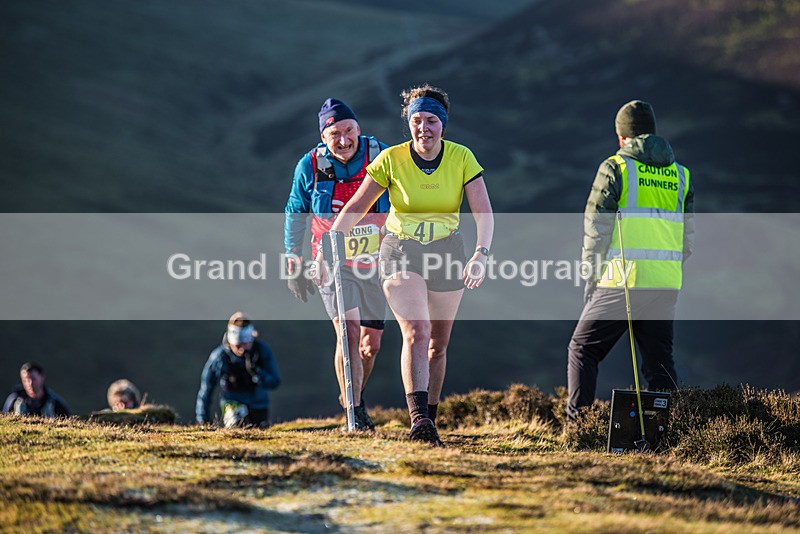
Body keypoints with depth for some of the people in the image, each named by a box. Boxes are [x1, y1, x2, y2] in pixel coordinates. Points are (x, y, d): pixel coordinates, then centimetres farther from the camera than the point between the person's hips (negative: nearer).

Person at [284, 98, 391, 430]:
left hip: (374, 263, 2)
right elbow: (295, 214, 7)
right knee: (348, 331, -19)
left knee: (371, 342, 11)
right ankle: (354, 414, -16)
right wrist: (294, 262, 5)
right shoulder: (310, 166, -8)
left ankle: (354, 395, 39)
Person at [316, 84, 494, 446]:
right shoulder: (391, 159, -11)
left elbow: (483, 212, -15)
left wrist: (481, 253, -31)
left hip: (447, 253, 2)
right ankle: (418, 419, -32)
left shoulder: (462, 158, -10)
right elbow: (356, 207, -4)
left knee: (438, 343, 9)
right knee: (416, 331, -21)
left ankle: (430, 419, 23)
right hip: (400, 252, -2)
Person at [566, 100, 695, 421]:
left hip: (623, 281, -4)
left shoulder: (615, 168, -2)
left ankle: (577, 422, -1)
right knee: (659, 361, 10)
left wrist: (590, 279, 4)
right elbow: (687, 237, 15)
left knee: (583, 349, 7)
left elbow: (596, 229, -3)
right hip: (666, 286, 4)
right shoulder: (680, 175, 13)